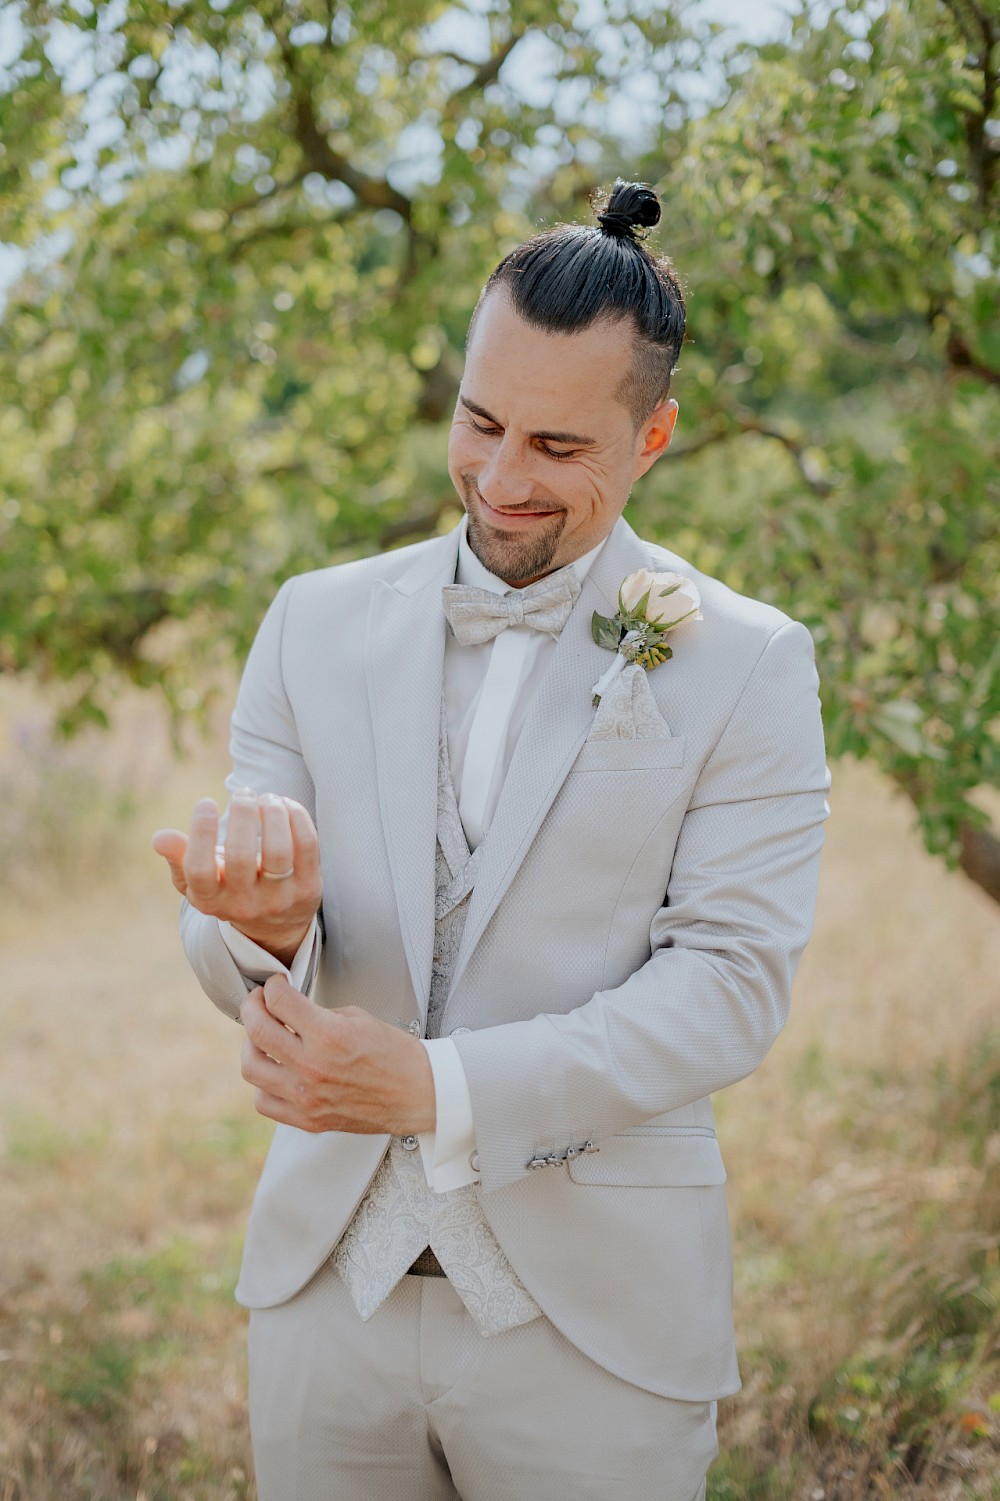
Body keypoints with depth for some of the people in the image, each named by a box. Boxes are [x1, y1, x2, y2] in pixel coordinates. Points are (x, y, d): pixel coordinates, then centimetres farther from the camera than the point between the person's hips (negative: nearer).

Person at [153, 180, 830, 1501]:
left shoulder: (745, 665, -5)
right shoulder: (318, 624, 3)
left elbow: (732, 985, -12)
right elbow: (231, 967, 2)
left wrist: (436, 1089, -22)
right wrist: (265, 916, -23)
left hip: (593, 1321, -2)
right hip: (328, 1282, 3)